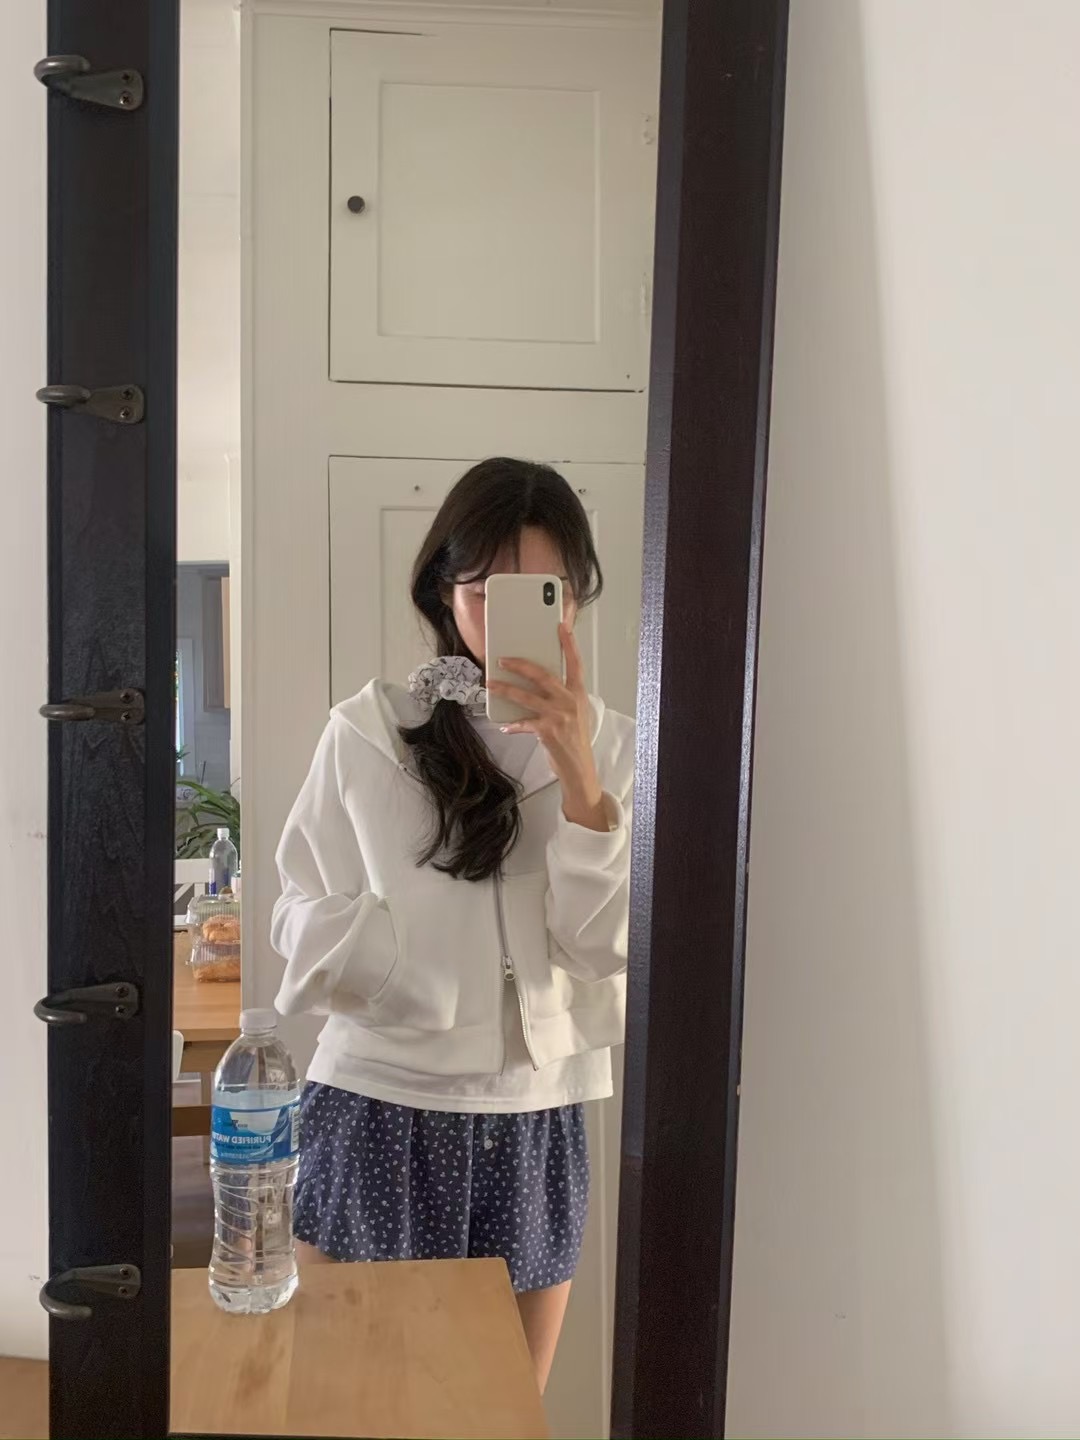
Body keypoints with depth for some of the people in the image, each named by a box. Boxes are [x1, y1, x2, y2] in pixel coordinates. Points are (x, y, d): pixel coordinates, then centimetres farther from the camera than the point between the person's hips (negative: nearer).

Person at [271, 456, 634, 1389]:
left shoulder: (610, 745, 0)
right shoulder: (367, 732, -7)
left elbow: (608, 947, -8)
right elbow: (310, 921, -4)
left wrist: (577, 771, -19)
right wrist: (446, 1005, -14)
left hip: (537, 1121, 2)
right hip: (381, 1109, -2)